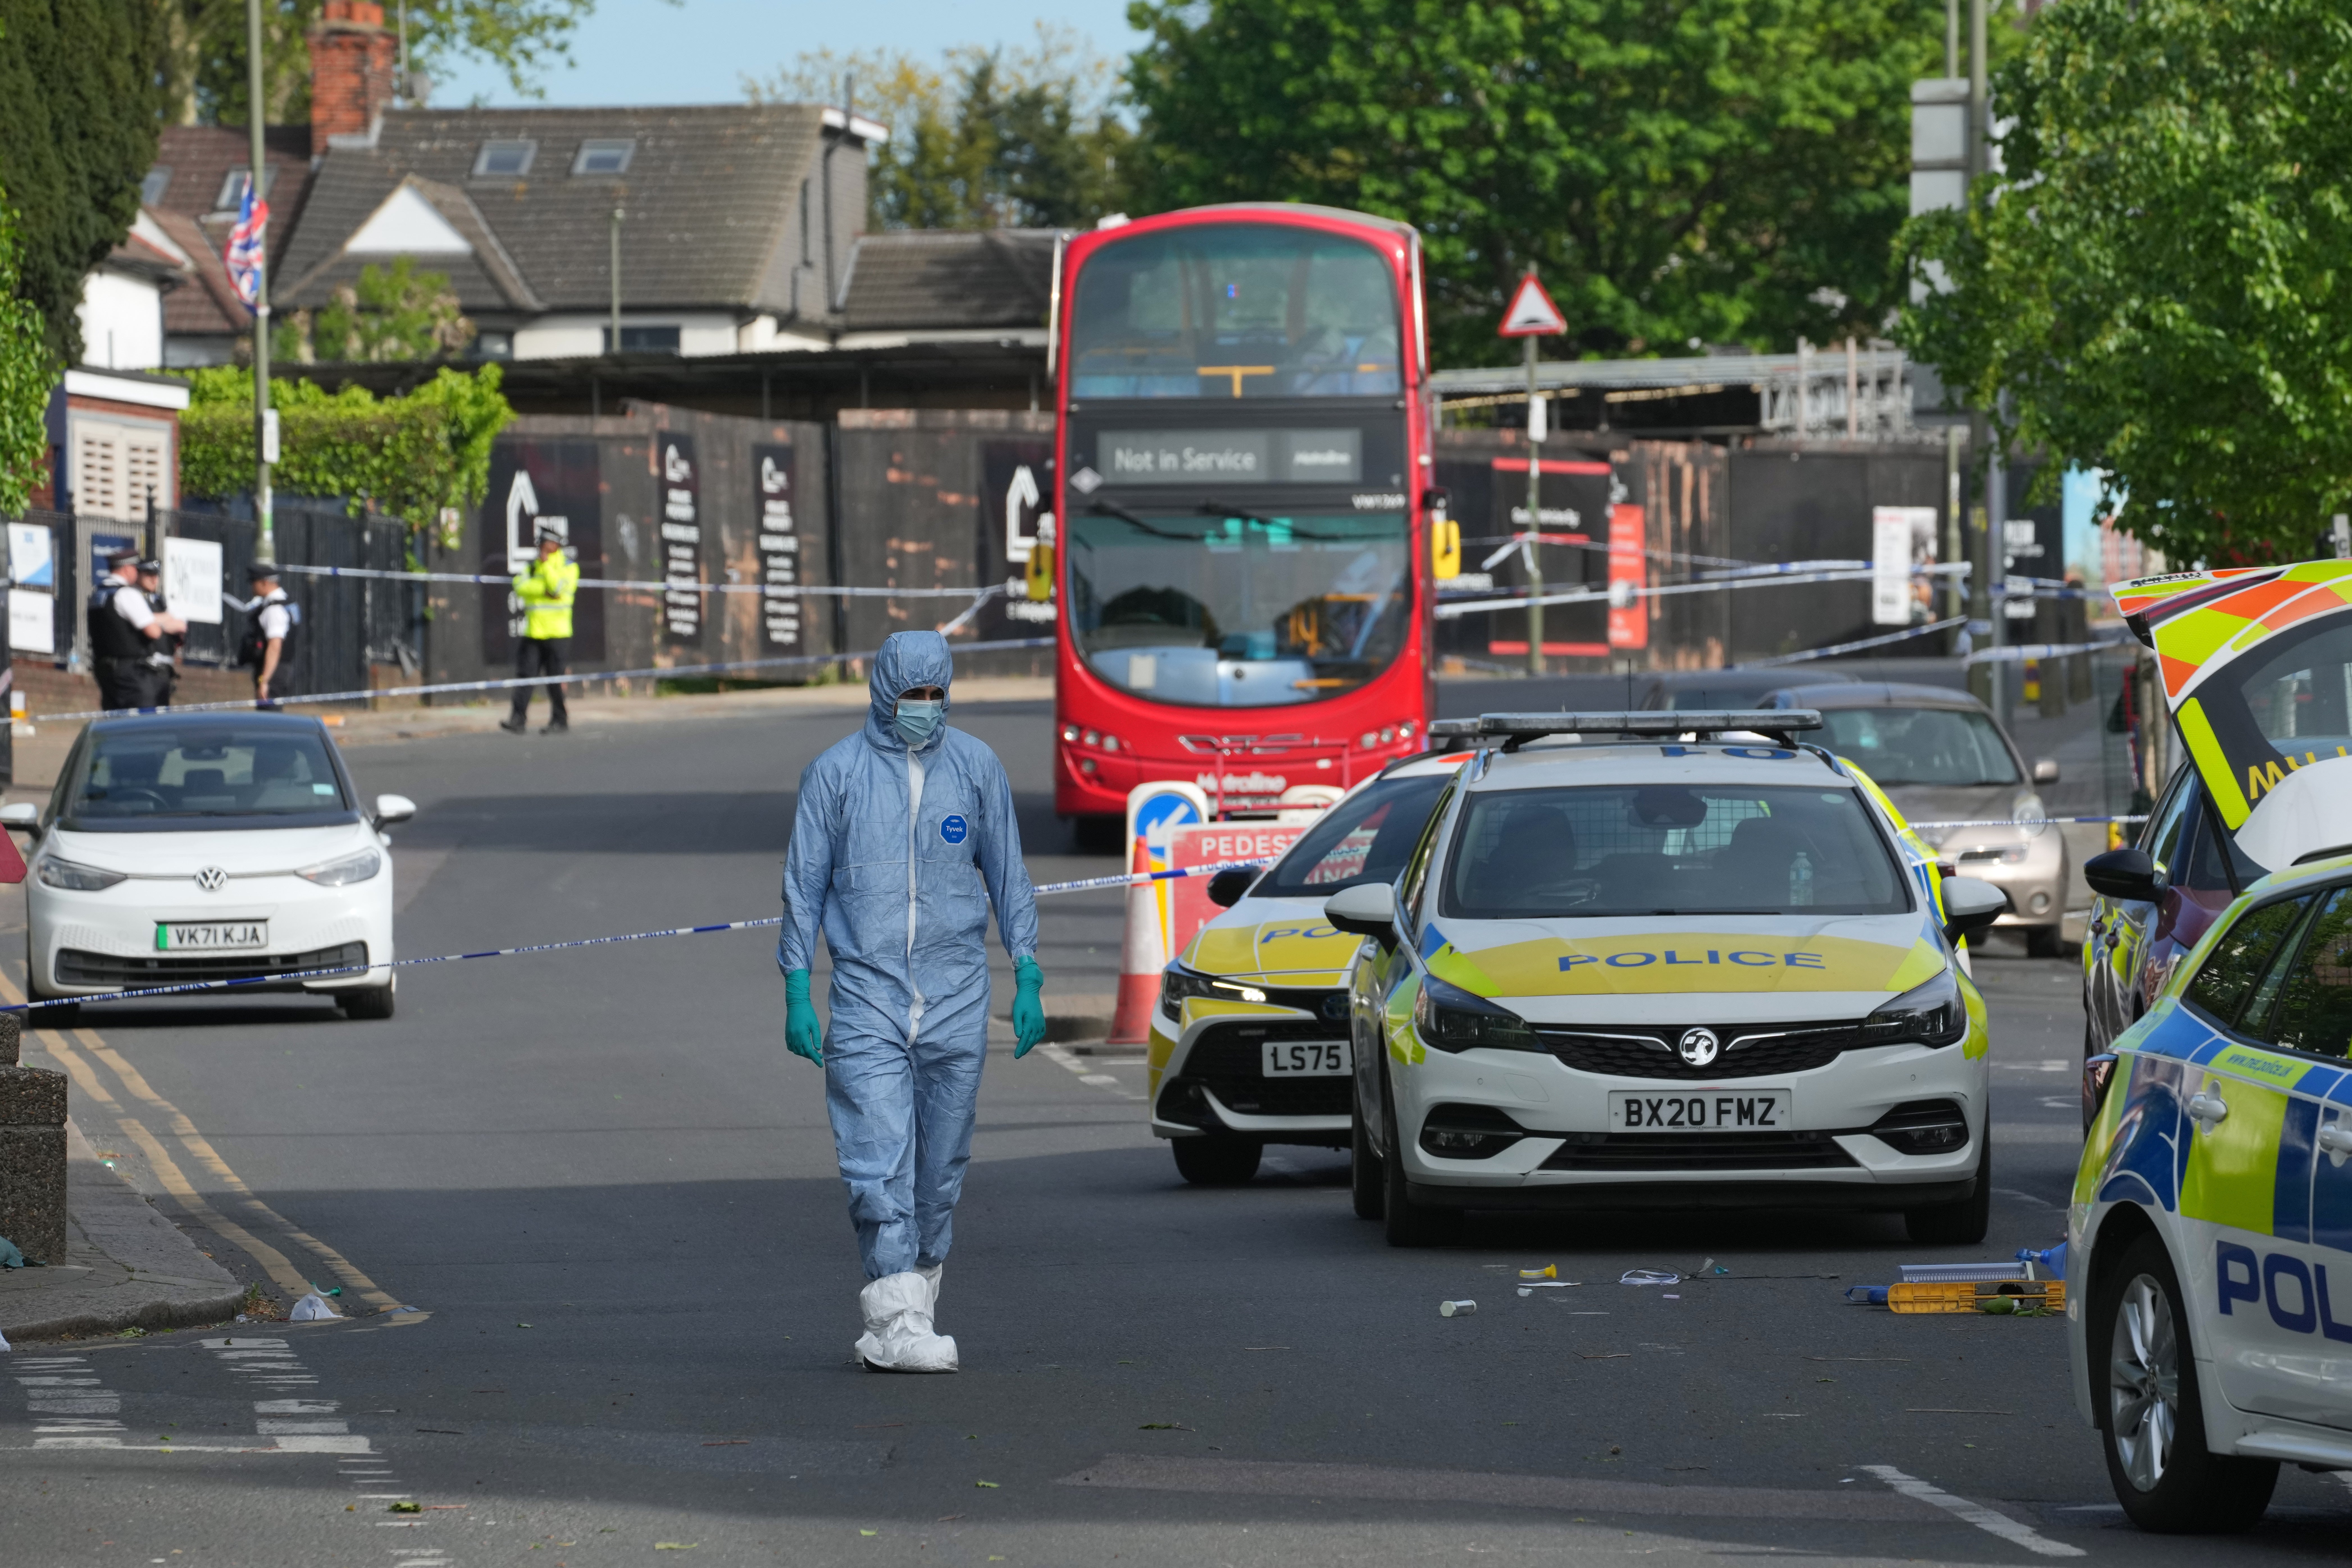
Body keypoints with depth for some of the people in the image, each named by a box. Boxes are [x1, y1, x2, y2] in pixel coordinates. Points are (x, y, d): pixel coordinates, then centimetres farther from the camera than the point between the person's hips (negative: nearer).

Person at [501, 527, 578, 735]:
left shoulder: (569, 568, 3)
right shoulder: (533, 567, 16)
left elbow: (558, 587, -15)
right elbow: (521, 587, -2)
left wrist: (546, 564, -8)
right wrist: (545, 590, -14)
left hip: (557, 633, -4)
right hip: (533, 633, 4)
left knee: (555, 678, -2)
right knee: (525, 674, -5)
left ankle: (560, 721, 7)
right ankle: (519, 720, -8)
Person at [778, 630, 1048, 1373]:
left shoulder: (976, 768, 6)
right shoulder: (835, 773, 1)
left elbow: (1009, 876, 12)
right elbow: (804, 886, 4)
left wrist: (1028, 979, 5)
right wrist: (797, 992, -3)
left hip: (956, 997, 2)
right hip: (866, 996, -2)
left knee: (941, 1167, 6)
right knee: (881, 1163, -13)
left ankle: (916, 1301, 17)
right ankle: (897, 1321, -17)